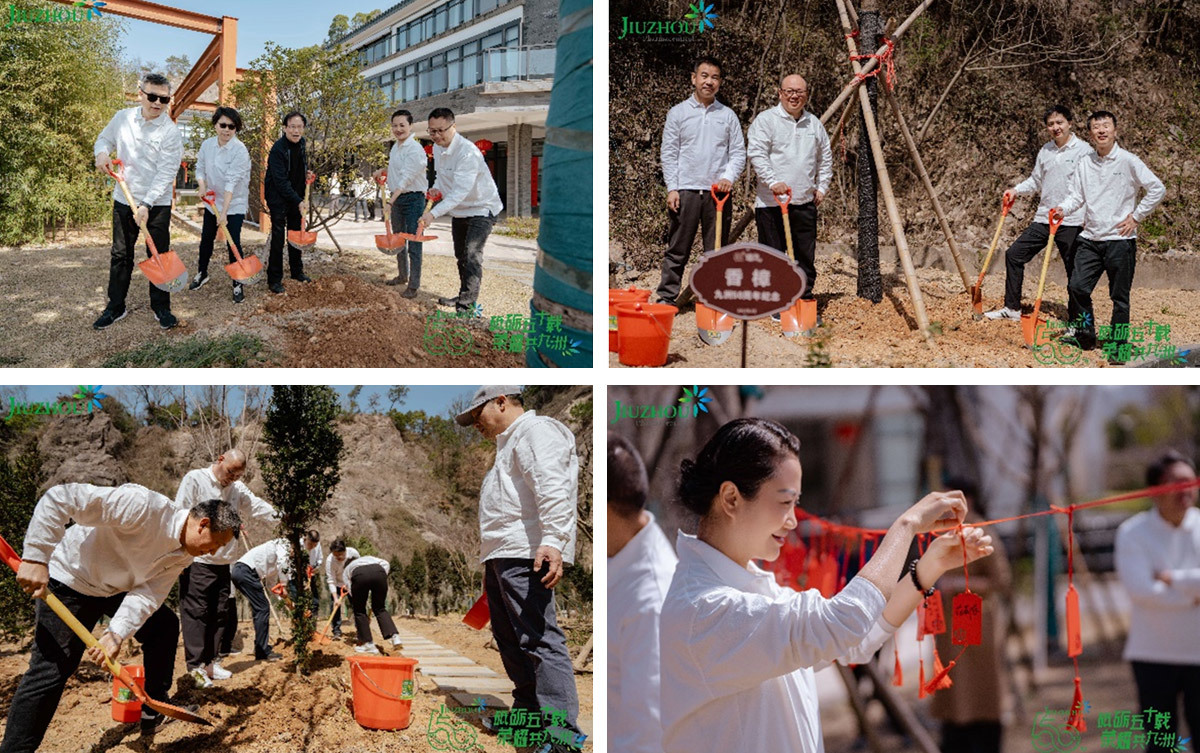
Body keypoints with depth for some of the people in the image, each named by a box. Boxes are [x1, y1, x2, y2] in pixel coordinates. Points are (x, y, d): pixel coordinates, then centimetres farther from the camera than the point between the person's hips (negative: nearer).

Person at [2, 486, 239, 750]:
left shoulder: (184, 555, -6)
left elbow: (148, 594, -14)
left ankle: (154, 713, 20)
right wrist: (35, 558, -40)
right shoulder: (145, 507, -34)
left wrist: (118, 634, -31)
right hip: (70, 581, -8)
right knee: (51, 671, -14)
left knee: (165, 625, 8)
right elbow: (58, 498, -36)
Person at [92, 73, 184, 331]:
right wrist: (102, 152, -7)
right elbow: (105, 138, 18)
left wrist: (147, 204, -25)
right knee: (120, 255, 10)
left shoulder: (170, 132, -13)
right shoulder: (123, 118, 0)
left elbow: (166, 173, -17)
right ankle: (115, 307, 19)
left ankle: (161, 307, 15)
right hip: (124, 200, 3)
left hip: (157, 203, -3)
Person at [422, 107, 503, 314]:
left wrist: (434, 213, -46)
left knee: (472, 254, -21)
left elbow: (460, 192, -39)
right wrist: (436, 188, -5)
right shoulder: (437, 148, -2)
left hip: (481, 208, -9)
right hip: (459, 211, 9)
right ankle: (464, 295, 33)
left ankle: (468, 304, -23)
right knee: (461, 255, 18)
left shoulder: (468, 153, -31)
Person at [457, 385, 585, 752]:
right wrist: (490, 567, 28)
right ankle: (528, 711, 23)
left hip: (525, 555, -11)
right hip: (500, 557, 11)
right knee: (509, 639, 14)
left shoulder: (536, 430, -4)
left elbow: (553, 489, -19)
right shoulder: (509, 444, 30)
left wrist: (552, 541, -31)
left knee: (539, 638, -16)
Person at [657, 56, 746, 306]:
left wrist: (728, 177, -9)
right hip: (686, 190, -2)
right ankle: (666, 298, 5)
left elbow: (738, 152, 10)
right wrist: (672, 188, -5)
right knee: (677, 250, 0)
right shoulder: (678, 113, 6)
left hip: (718, 192, 2)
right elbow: (669, 153, 3)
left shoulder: (728, 115, 10)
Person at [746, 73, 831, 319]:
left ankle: (805, 302, 14)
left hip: (805, 202, 5)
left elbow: (825, 158, 25)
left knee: (806, 256, 6)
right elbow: (756, 153, -11)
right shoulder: (766, 120, -2)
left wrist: (821, 187, 16)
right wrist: (773, 182, -20)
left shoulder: (814, 124, 15)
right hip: (771, 202, -5)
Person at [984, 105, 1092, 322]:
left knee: (1075, 271, -1)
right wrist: (1016, 190, 9)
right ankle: (1012, 308, 17)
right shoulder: (1045, 150, 13)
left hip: (1071, 222, -7)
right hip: (1043, 218, 7)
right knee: (1014, 254, 6)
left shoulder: (1083, 150, -7)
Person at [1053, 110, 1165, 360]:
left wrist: (1136, 216, -6)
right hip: (1091, 239, 4)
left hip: (1120, 239, -4)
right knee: (1077, 287, 1)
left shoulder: (1128, 161, -6)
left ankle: (1117, 346, 12)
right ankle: (1084, 334, 21)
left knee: (1119, 297, 2)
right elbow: (1076, 195, 9)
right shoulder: (1085, 164, 8)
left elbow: (1157, 189, -5)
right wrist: (1063, 209, -11)